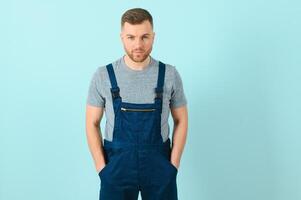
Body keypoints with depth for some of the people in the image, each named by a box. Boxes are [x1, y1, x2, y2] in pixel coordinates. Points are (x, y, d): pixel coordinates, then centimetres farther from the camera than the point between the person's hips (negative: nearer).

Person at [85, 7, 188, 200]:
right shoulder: (103, 76, -6)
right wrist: (101, 167, -5)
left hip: (159, 166, 1)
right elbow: (92, 123, 0)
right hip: (116, 166, 0)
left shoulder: (170, 75, -5)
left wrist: (173, 164, -3)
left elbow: (181, 120, 3)